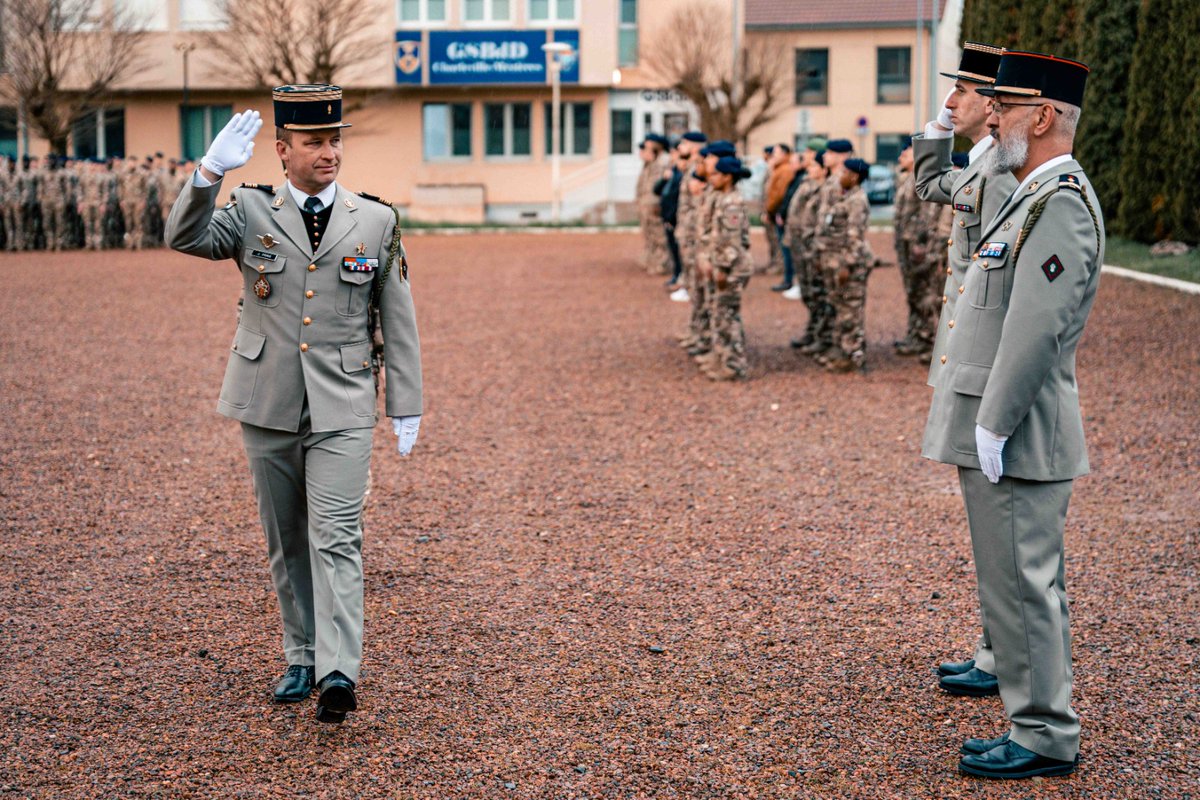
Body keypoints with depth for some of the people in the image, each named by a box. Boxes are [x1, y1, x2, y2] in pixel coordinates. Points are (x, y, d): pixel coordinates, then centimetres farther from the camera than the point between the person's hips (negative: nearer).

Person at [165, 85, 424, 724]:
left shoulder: (376, 221, 3)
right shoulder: (250, 212, 3)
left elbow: (398, 320, 6)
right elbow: (184, 238, -14)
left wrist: (406, 407, 5)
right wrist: (210, 173, -29)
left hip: (342, 410, -2)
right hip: (267, 407, 2)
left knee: (335, 537, -12)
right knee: (286, 541, 11)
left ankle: (339, 672, -17)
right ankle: (301, 659, 25)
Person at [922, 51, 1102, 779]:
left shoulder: (1061, 204, -17)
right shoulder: (1036, 198, 17)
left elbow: (1037, 328, -23)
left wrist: (993, 429, -21)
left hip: (1018, 438, -10)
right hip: (1003, 435, 10)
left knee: (1022, 586, -3)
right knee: (1027, 584, 16)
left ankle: (1045, 738, 7)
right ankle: (1041, 726, 25)